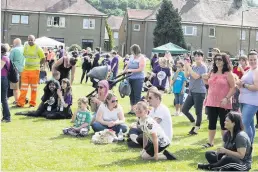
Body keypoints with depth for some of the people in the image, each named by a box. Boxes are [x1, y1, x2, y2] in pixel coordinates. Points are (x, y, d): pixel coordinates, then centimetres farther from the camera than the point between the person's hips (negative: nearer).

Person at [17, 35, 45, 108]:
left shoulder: (38, 48, -7)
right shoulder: (25, 46, 5)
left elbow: (43, 59, 0)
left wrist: (37, 65, 0)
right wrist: (25, 63, 9)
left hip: (34, 70, -3)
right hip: (25, 69, 3)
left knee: (34, 87, 4)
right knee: (24, 87, 1)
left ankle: (33, 103, 11)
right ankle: (20, 103, 2)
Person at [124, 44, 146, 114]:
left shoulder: (141, 58, -10)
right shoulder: (132, 57, 10)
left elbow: (141, 69, -17)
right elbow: (128, 66, 20)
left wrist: (131, 70, -18)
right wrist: (124, 71, 4)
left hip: (138, 79, -7)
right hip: (131, 78, 7)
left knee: (137, 95, -6)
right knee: (131, 94, 11)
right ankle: (132, 109, 20)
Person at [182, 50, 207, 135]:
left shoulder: (203, 67, -11)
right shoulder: (193, 66, 13)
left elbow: (196, 76, -22)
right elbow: (187, 75, 7)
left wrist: (189, 67, -17)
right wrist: (185, 67, -6)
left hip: (199, 92, -8)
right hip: (191, 91, 8)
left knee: (198, 112, 0)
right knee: (184, 109, 9)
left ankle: (196, 129, 11)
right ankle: (194, 123, 26)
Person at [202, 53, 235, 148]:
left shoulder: (228, 73, -6)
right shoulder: (212, 73, 12)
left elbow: (233, 88, -10)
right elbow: (209, 84, 28)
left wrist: (226, 98, -20)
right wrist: (205, 79, 7)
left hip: (223, 103, -6)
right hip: (211, 102, 6)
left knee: (223, 124, 2)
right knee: (211, 123, 10)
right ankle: (210, 142, 18)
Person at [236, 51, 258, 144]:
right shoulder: (248, 71, 16)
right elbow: (243, 82, 22)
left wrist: (243, 85, -12)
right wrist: (239, 84, -1)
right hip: (244, 100, 9)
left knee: (245, 123, -17)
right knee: (250, 124, 14)